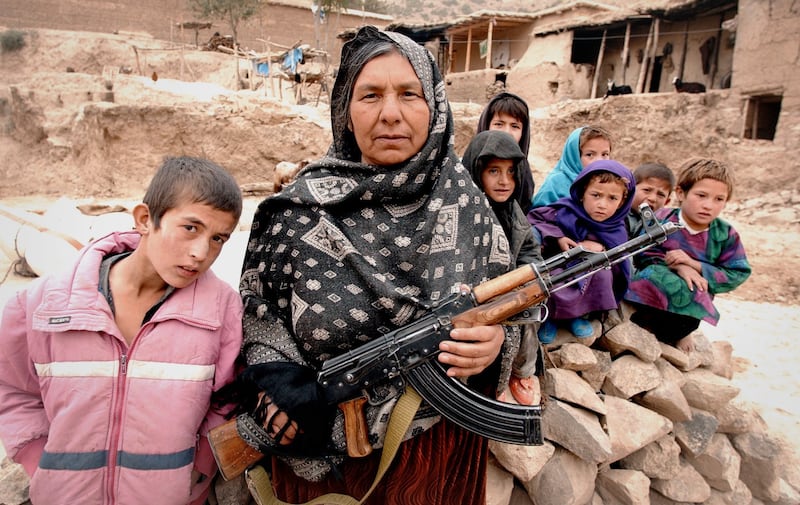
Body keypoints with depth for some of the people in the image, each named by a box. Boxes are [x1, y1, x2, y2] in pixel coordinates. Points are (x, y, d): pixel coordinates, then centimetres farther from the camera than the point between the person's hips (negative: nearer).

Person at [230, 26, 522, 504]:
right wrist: (274, 385, -17)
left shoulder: (467, 205, -8)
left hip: (440, 450, 2)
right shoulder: (301, 210, -12)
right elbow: (257, 310, -1)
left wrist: (494, 343, -20)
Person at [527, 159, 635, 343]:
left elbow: (619, 271, -6)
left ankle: (582, 314, -4)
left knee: (604, 274, -27)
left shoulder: (615, 231, -7)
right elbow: (533, 218, -10)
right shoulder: (565, 212, -14)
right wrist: (557, 237, -22)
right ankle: (549, 315, -6)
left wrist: (602, 251, -24)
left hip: (588, 286, 2)